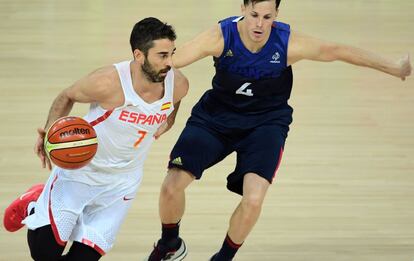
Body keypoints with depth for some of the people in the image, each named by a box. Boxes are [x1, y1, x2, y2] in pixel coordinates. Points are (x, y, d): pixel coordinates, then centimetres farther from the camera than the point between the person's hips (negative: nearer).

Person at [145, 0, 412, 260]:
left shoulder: (289, 44, -22)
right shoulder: (220, 36, -23)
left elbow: (340, 51, -11)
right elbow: (169, 61, -25)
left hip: (266, 123, -1)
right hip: (216, 116, 1)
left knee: (253, 200, -21)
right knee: (172, 185, -11)